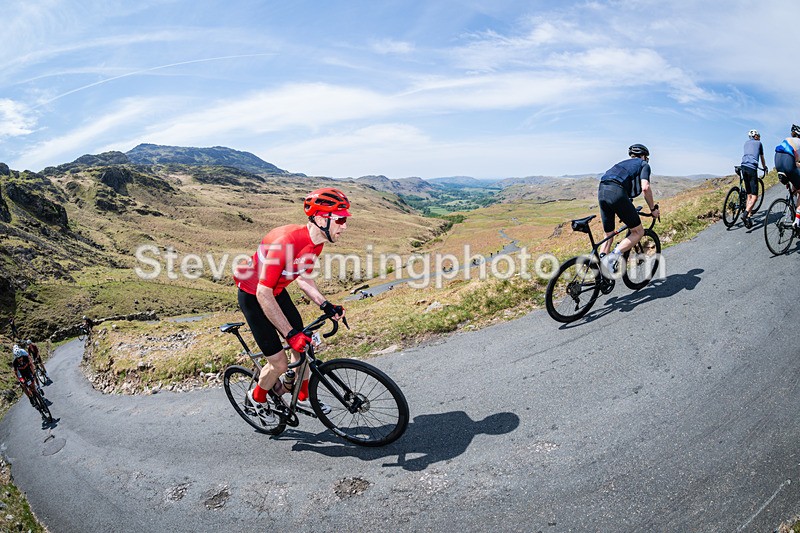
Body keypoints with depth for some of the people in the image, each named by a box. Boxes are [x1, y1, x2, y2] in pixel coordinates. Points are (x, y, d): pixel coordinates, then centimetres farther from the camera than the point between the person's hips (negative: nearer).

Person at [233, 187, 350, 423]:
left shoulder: (316, 241, -9)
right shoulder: (286, 242, -36)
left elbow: (303, 277, 6)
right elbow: (264, 295, -33)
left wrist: (325, 305, -6)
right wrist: (290, 333, -30)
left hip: (276, 291, 8)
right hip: (253, 296, -8)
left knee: (302, 345, 11)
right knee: (279, 363, -5)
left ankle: (303, 397, 33)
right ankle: (257, 398, 26)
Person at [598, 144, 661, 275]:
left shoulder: (623, 163, 37)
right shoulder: (644, 165, 18)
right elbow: (645, 188, -1)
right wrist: (653, 209, 11)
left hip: (601, 192, 7)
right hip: (617, 193, -7)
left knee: (609, 234, 18)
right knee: (638, 232, 4)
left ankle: (600, 268, 6)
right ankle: (613, 257, -17)